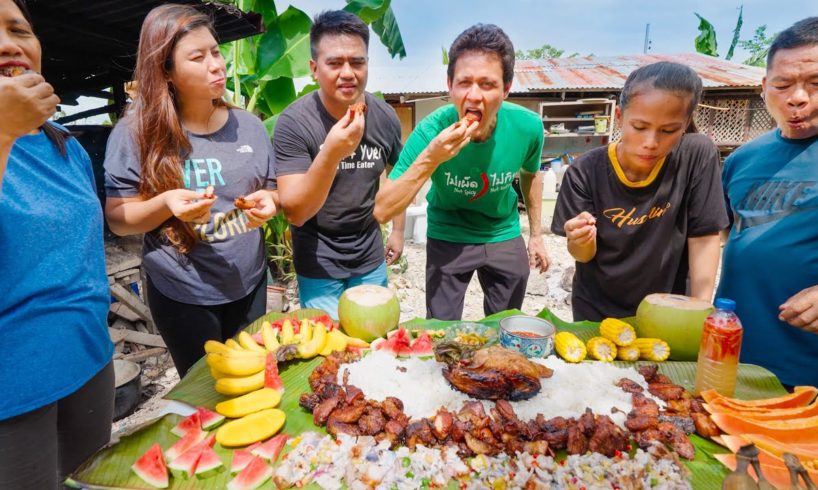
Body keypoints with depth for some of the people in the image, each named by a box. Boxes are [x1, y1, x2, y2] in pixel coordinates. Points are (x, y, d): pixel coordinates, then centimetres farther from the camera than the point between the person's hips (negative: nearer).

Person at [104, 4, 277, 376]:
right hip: (181, 296, -3)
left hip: (249, 284, 4)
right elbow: (117, 219, -8)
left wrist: (266, 202, -17)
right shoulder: (136, 132, -11)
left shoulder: (248, 125, -1)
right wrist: (166, 203, -28)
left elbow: (272, 190, 7)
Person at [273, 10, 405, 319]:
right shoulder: (294, 122, -19)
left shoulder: (385, 116, -7)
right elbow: (294, 212, -24)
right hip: (318, 267, -3)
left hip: (371, 259, 4)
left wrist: (398, 231, 12)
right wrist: (331, 154, -38)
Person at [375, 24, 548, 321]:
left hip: (505, 237, 3)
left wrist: (536, 234, 9)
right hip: (448, 239, -2)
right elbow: (382, 212, -31)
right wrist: (430, 159, -42)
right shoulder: (431, 131, -27)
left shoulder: (527, 127, -19)